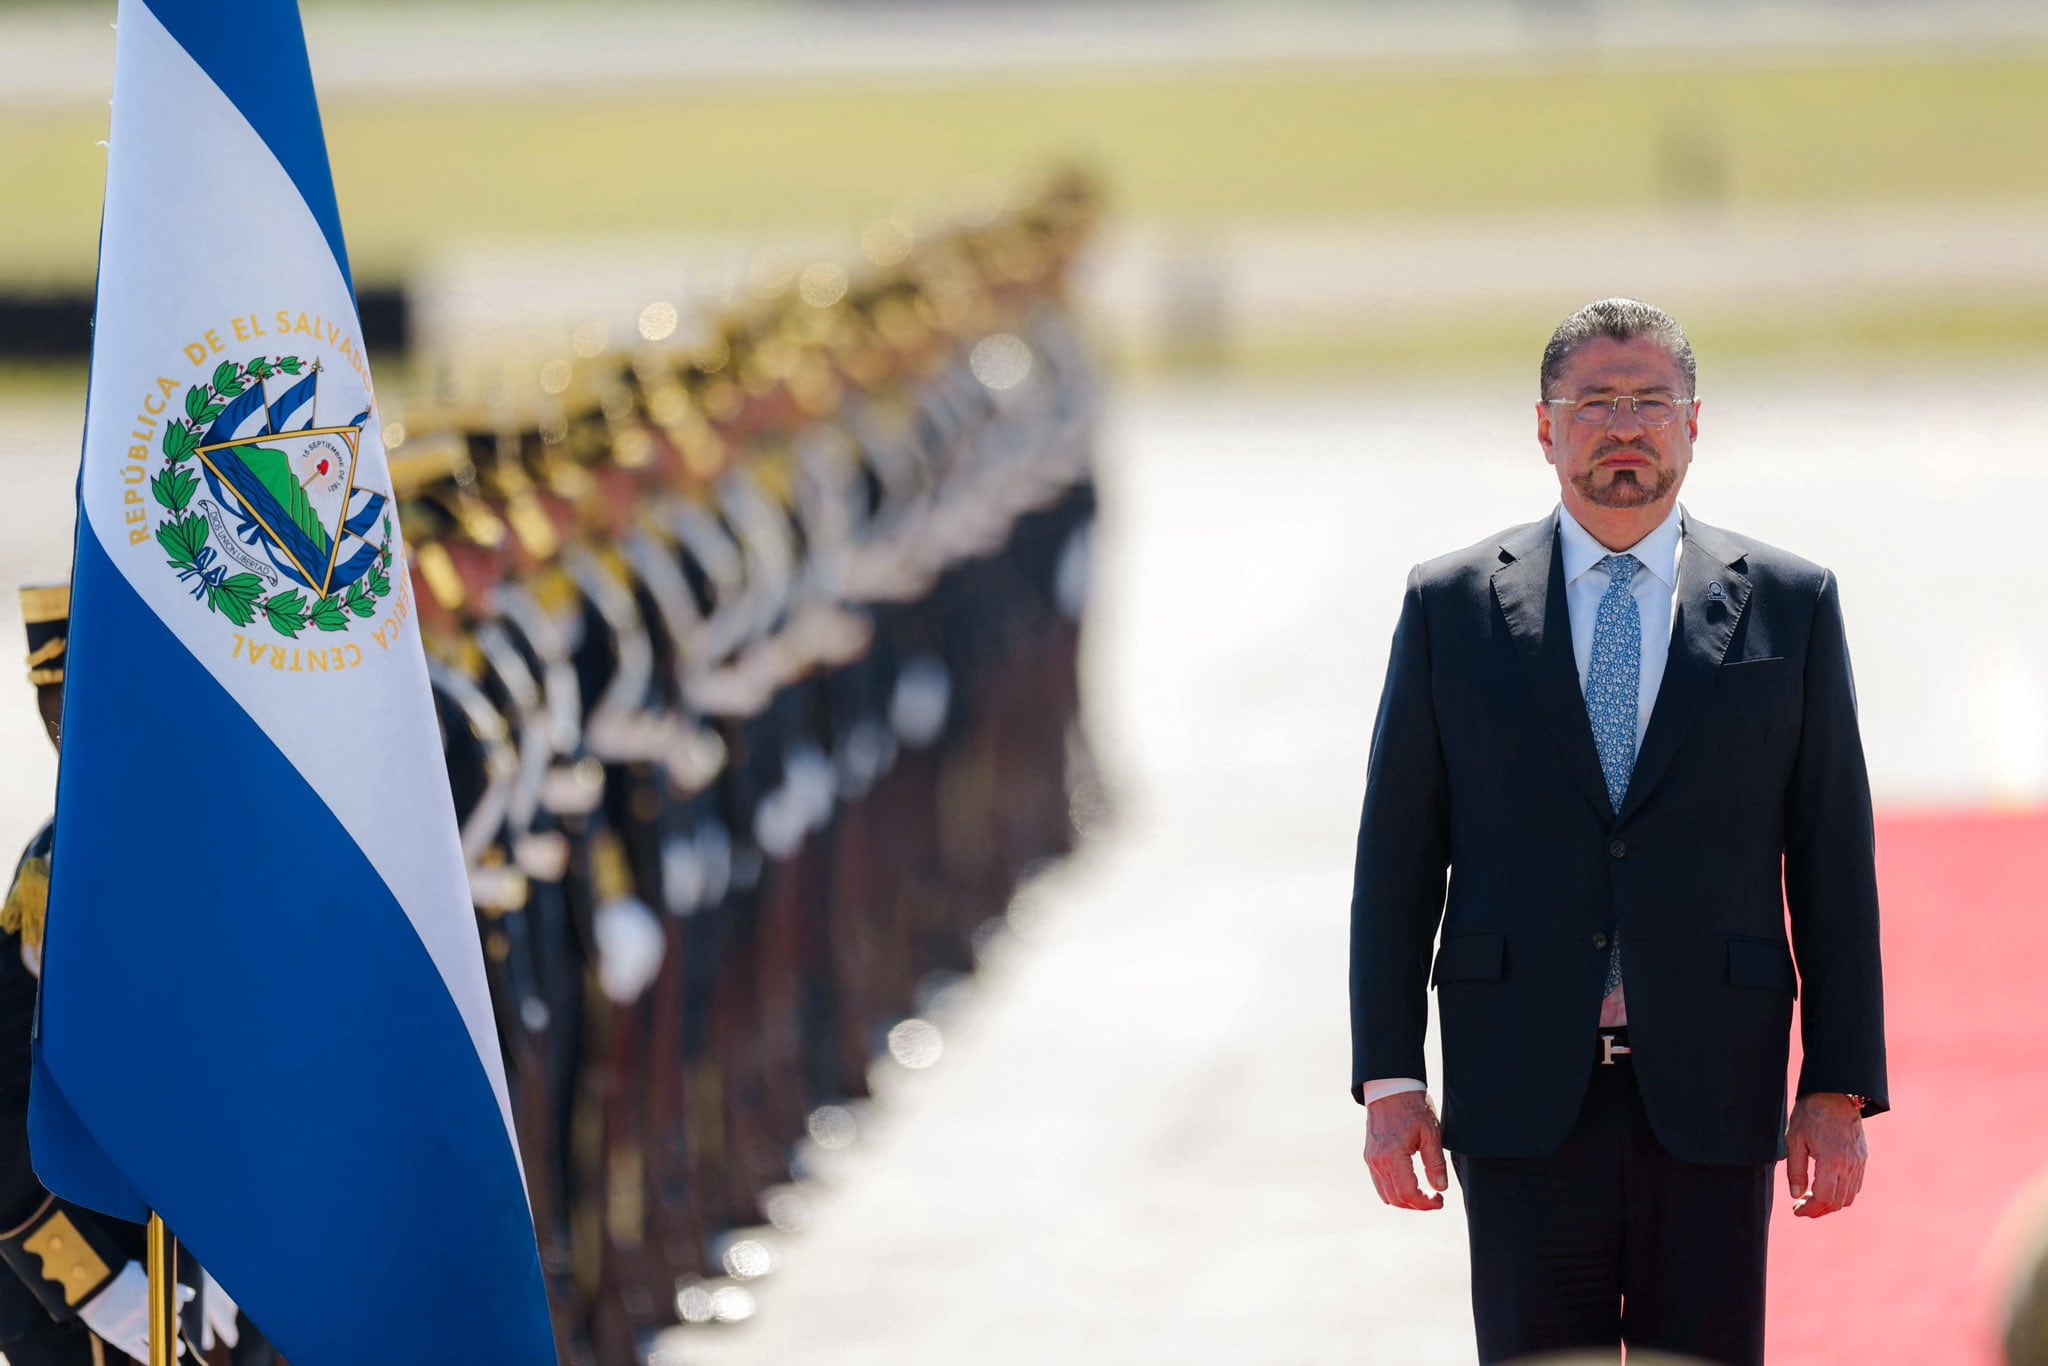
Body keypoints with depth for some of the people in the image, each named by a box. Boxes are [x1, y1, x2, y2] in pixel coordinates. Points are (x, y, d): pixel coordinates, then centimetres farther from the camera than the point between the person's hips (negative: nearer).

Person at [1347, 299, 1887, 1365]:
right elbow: (1396, 857, 6)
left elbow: (1833, 860, 5)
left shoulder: (1789, 605, 6)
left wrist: (1840, 1090, 0)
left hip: (1711, 1104, 0)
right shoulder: (1452, 606, 6)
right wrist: (1388, 1080, -1)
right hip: (1523, 1100, 0)